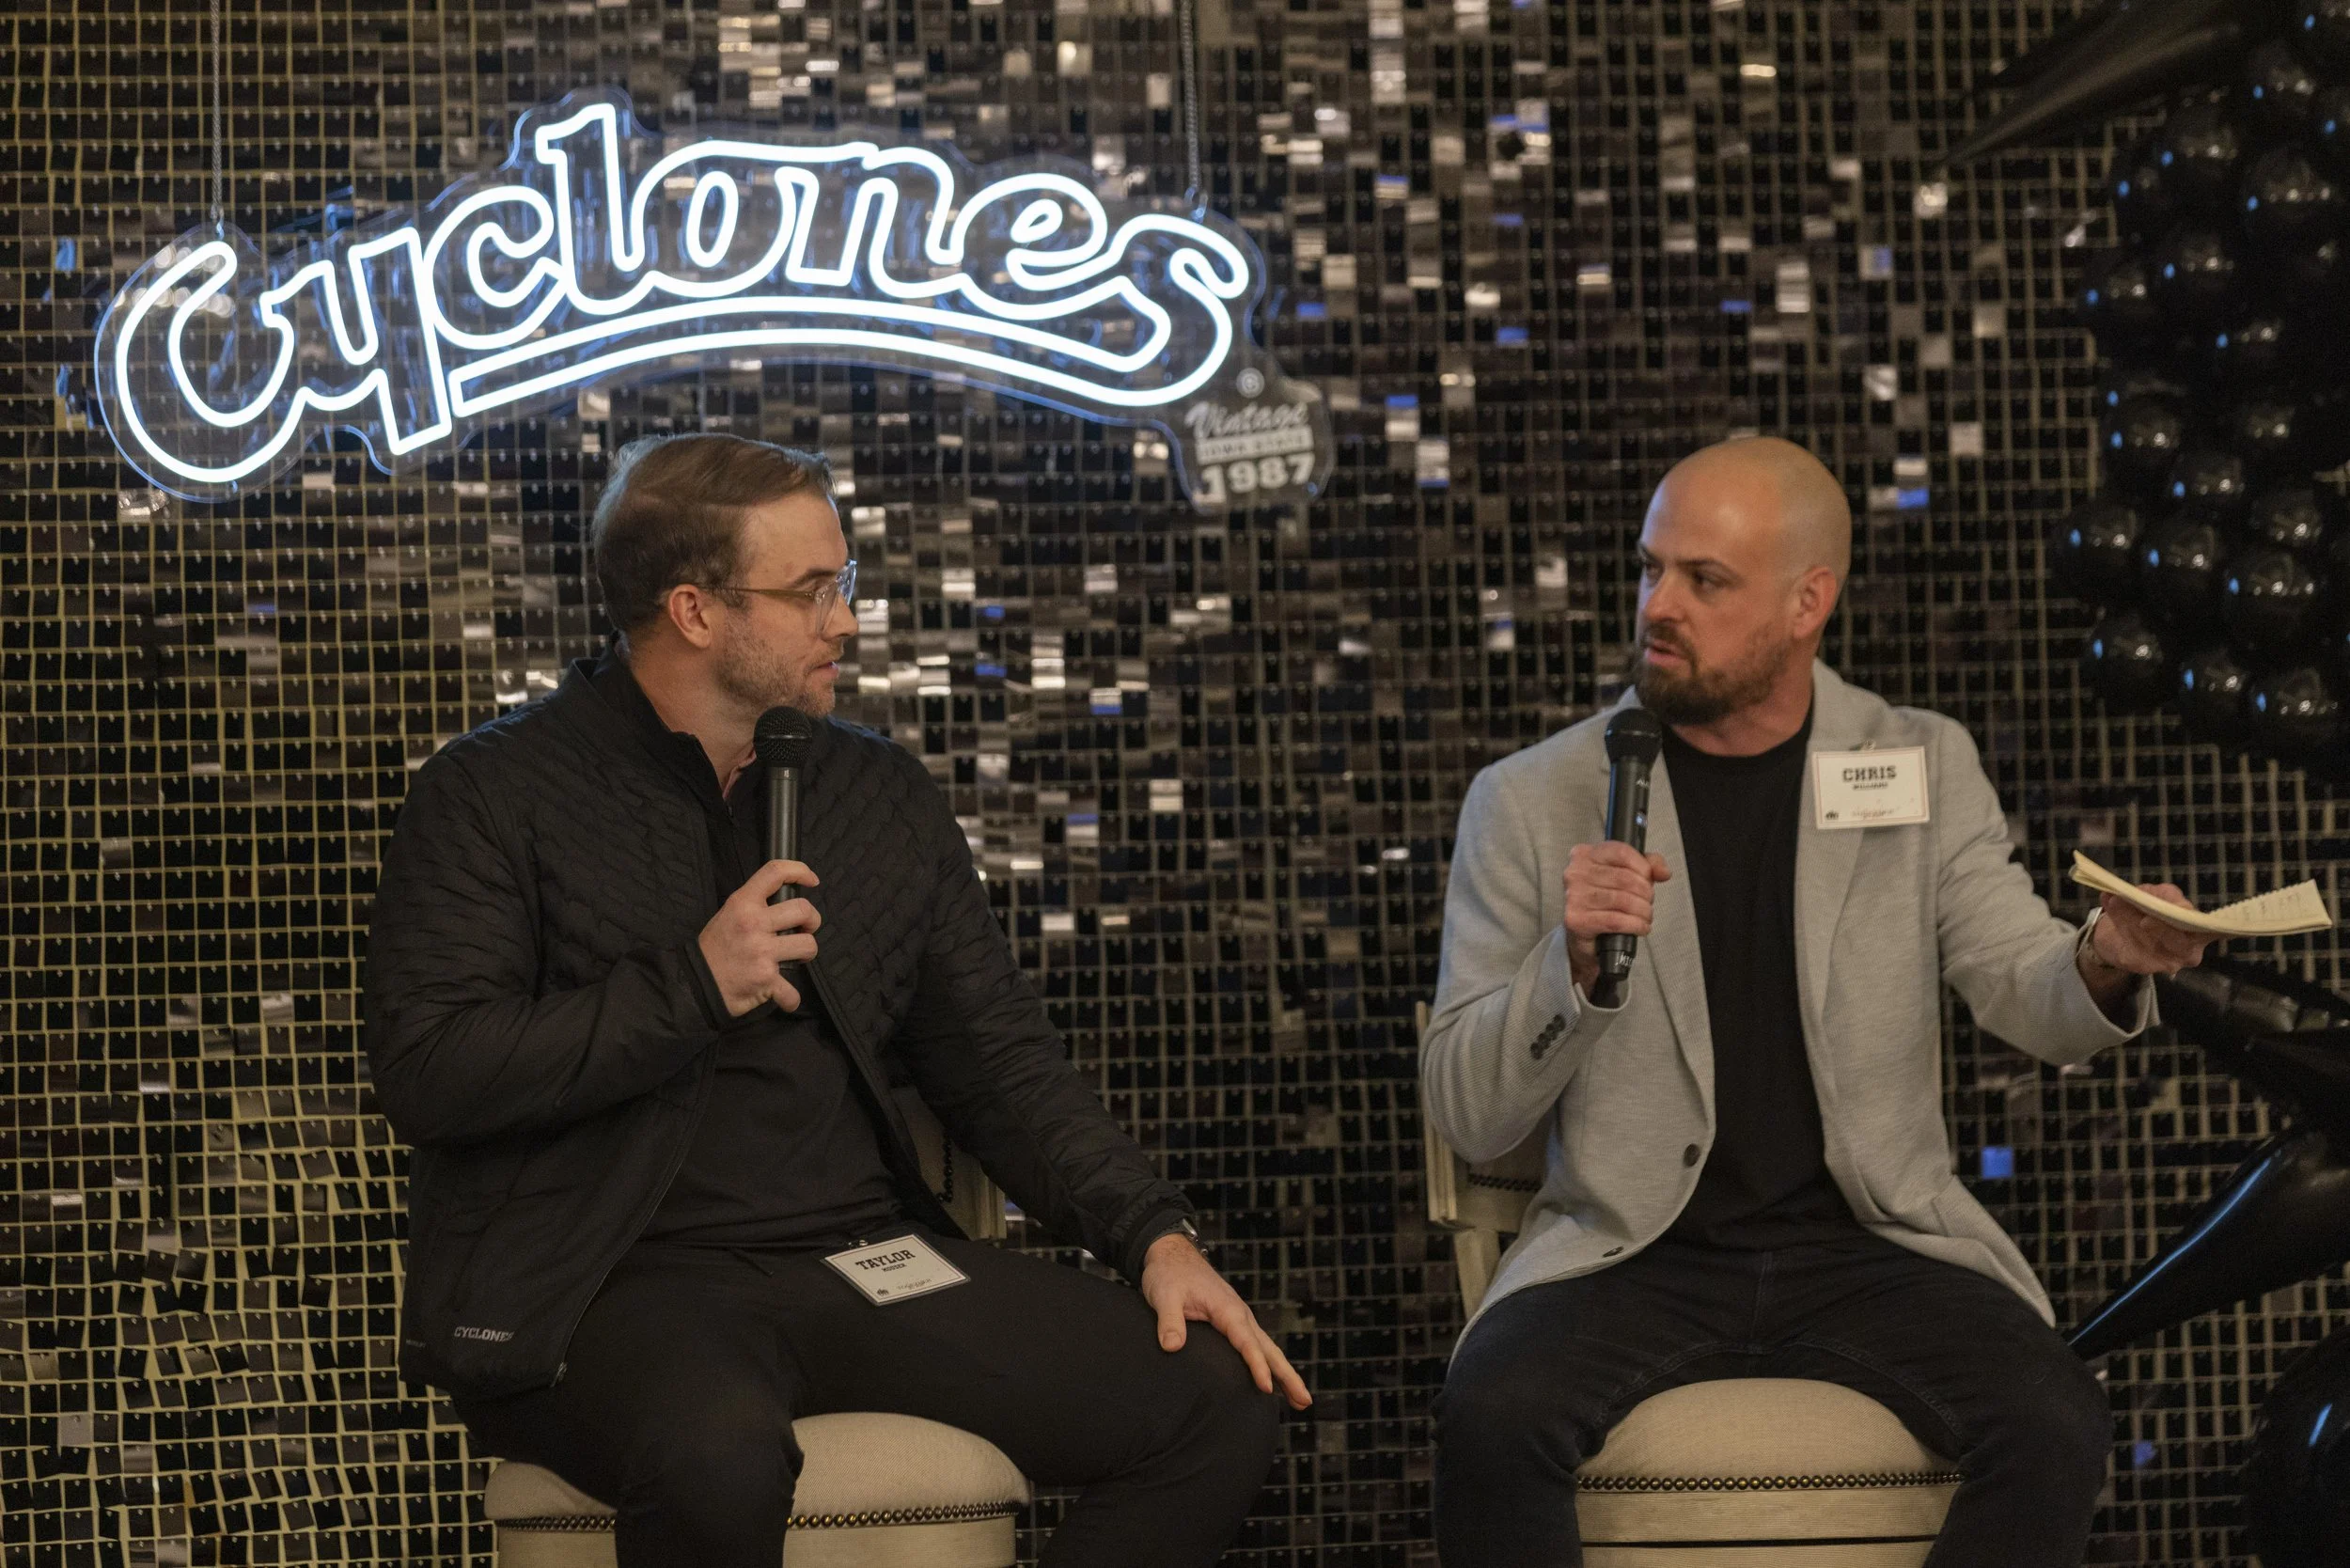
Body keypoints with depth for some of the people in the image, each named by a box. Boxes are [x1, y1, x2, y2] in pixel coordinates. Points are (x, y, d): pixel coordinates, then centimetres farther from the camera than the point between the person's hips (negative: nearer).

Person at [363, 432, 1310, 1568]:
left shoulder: (882, 794, 17)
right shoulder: (493, 796, 0)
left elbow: (999, 1061, 18)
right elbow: (424, 1070, -10)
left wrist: (1154, 1235, 2)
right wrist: (693, 990, -12)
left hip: (865, 1260, 6)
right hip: (615, 1280, -5)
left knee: (1219, 1406, -13)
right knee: (718, 1457, -41)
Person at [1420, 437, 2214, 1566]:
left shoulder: (1924, 770, 9)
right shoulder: (1529, 803, 3)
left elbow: (2028, 996, 3)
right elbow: (1466, 1116, 1)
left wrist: (2107, 963, -21)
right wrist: (1570, 961, -18)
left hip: (1866, 1247, 1)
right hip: (1632, 1254, -1)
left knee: (2055, 1429, -26)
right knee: (1490, 1421, -32)